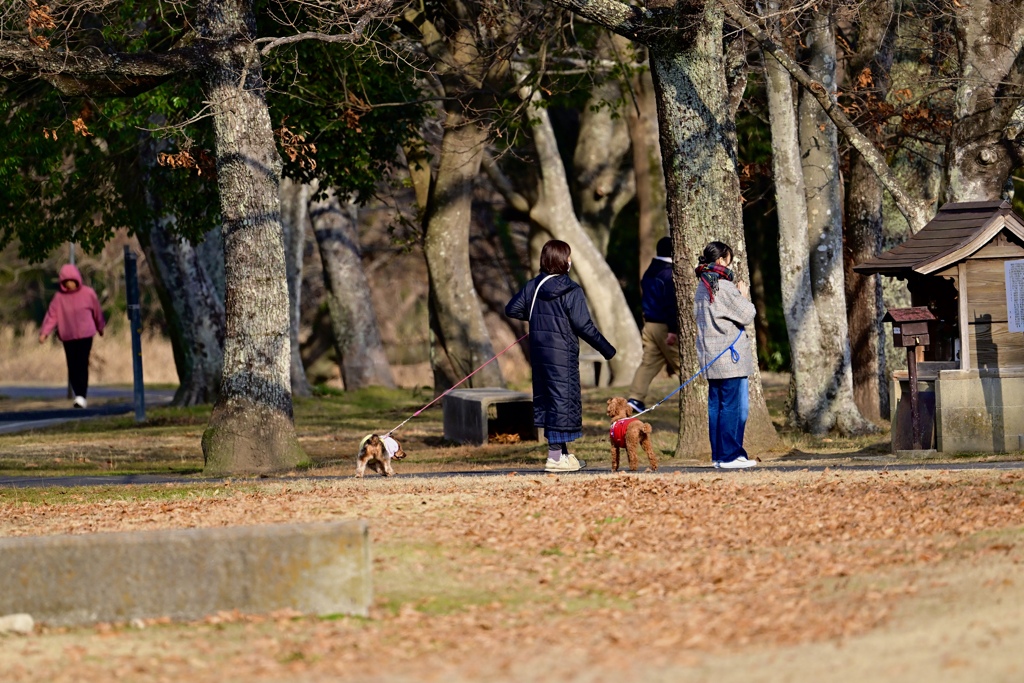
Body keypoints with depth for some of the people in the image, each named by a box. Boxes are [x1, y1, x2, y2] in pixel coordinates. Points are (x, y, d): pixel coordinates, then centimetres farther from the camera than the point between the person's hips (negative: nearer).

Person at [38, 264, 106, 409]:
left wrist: (100, 327, 23)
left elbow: (97, 312, 11)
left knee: (82, 365, -13)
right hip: (67, 337, 2)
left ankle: (81, 396, -17)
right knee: (72, 367, 4)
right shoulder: (59, 297, 0)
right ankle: (78, 394, 15)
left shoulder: (88, 293, -2)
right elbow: (52, 315, -4)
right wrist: (44, 332, -16)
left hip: (85, 335, -2)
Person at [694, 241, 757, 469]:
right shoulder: (724, 287, -15)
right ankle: (730, 456, -5)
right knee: (733, 406, -5)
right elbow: (746, 316, -13)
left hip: (710, 357, 9)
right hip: (729, 356, -9)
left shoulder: (702, 287, 11)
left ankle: (718, 455, 13)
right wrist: (744, 296, 4)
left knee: (716, 405, 10)